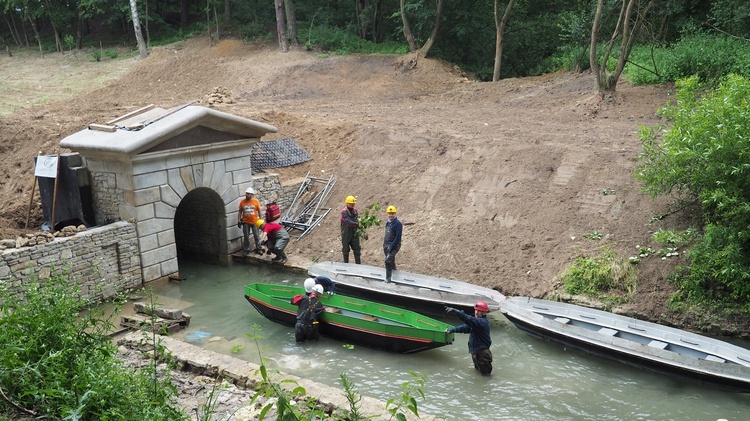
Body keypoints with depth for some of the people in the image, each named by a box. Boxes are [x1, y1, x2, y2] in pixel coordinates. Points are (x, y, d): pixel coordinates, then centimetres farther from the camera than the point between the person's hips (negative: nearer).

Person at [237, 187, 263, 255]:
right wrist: (239, 221, 1)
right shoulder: (242, 202, -1)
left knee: (256, 236, 6)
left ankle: (259, 249, 16)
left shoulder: (256, 201, -4)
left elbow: (259, 211, 3)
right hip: (245, 222, 1)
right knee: (246, 236, 8)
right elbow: (240, 212, 5)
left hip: (254, 222, -1)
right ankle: (246, 249, 18)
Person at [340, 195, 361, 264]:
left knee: (357, 250, 3)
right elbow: (348, 221, -25)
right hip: (346, 234, -5)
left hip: (354, 233, 5)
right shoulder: (344, 212, -13)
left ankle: (358, 264, 7)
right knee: (346, 250, 6)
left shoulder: (355, 210, 7)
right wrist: (358, 224, -32)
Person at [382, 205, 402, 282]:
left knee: (388, 261, -20)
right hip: (387, 245, 8)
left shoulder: (398, 223, -15)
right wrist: (384, 244, 15)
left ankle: (388, 278, -16)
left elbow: (398, 237, -19)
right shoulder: (388, 222, 10)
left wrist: (391, 246, -21)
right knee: (391, 261, 20)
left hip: (394, 246, -8)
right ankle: (394, 274, 37)